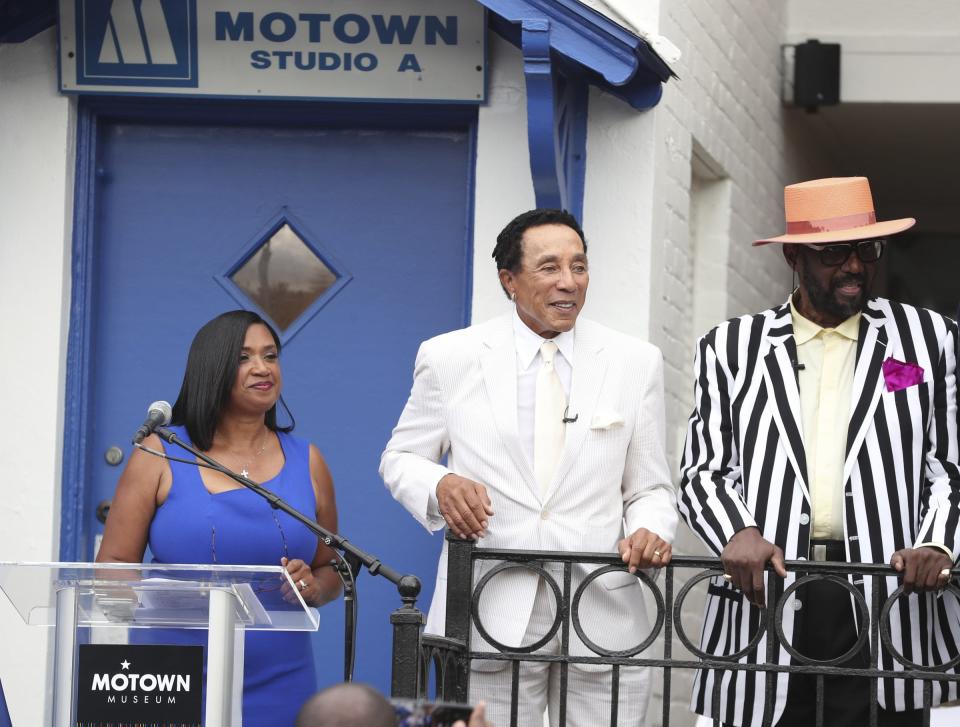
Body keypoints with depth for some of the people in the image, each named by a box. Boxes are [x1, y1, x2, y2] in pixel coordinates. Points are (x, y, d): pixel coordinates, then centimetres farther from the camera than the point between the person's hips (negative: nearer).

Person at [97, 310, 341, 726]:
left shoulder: (306, 462, 9)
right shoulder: (160, 455, 2)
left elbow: (331, 571, 16)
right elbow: (113, 565, 1)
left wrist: (313, 588, -7)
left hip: (277, 690, 2)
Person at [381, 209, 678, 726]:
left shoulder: (637, 363, 8)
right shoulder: (449, 358, 4)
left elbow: (649, 487, 12)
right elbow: (399, 460, 13)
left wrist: (650, 530, -11)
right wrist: (439, 485, -10)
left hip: (603, 619, 1)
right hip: (491, 615, -1)